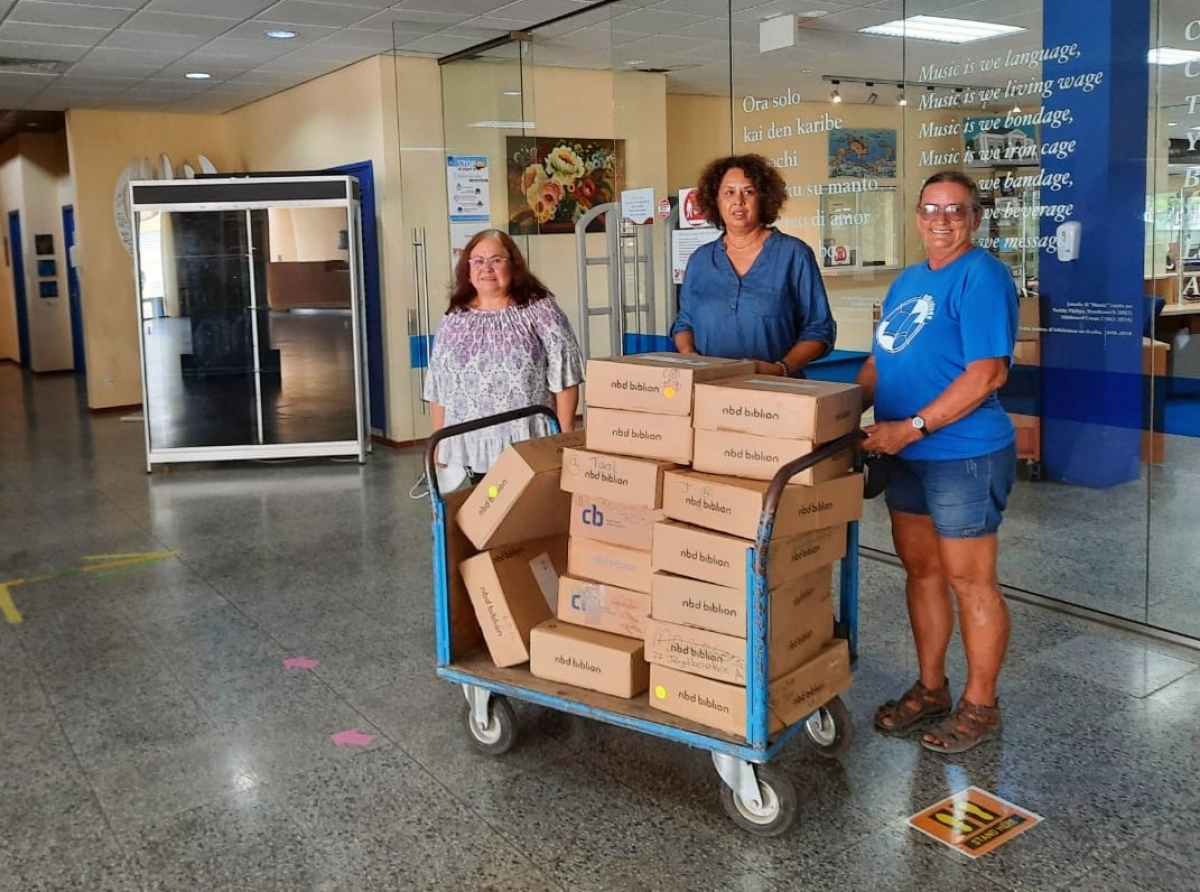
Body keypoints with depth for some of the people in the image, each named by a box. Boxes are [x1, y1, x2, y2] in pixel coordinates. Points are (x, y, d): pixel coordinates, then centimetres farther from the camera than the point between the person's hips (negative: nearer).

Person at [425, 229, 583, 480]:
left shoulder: (539, 311, -3)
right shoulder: (453, 322, 9)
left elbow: (563, 376, -6)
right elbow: (439, 388, 13)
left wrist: (565, 435, -9)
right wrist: (439, 443, 11)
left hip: (531, 442, -3)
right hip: (475, 445, 3)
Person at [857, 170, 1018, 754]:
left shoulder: (981, 277, -13)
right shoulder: (907, 282, 14)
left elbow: (988, 373, -22)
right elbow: (878, 362, 20)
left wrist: (912, 427, -24)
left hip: (963, 456, -8)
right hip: (907, 456, 8)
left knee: (969, 582, 3)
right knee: (920, 571, 16)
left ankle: (979, 707, 18)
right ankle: (930, 690, 31)